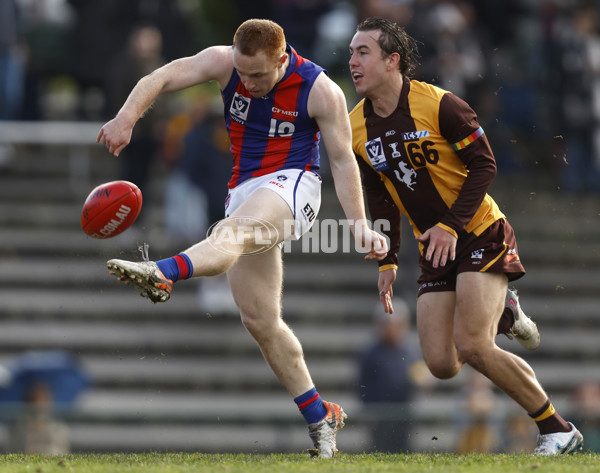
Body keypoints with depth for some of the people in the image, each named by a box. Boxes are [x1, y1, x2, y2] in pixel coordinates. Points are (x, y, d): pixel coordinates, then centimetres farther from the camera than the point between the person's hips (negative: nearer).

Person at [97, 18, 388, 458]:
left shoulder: (322, 92, -10)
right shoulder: (225, 62, -3)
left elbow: (343, 161, -3)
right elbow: (162, 78, -12)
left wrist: (359, 224, -10)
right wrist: (127, 116, -30)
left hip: (291, 184, -6)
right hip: (244, 188, 6)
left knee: (232, 234, -39)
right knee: (259, 318, 3)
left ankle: (163, 274, -67)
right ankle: (320, 417, 11)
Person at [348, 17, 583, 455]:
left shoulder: (439, 106, -16)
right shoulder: (357, 128, 1)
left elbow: (484, 165, -12)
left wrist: (453, 225, -21)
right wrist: (387, 260, 12)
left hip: (480, 235, -6)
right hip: (434, 249, 6)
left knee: (472, 347, -20)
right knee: (441, 365, -4)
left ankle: (558, 430, -6)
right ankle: (497, 310, 29)